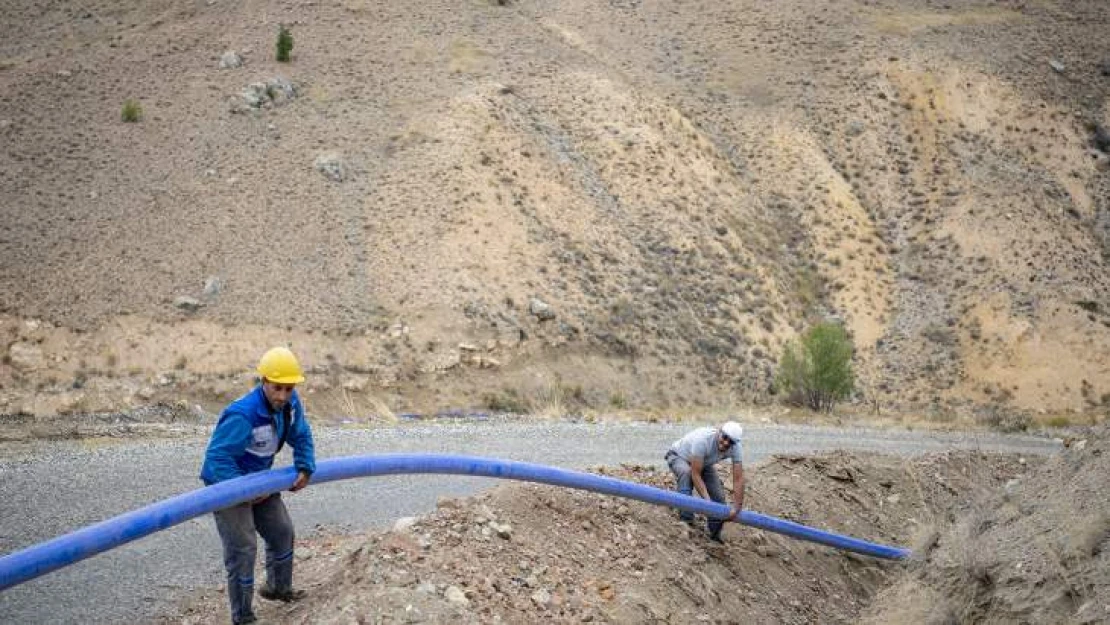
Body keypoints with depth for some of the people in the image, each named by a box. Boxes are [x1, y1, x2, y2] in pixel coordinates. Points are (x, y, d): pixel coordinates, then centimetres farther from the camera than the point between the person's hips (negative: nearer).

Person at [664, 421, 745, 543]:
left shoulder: (736, 448, -27)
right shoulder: (703, 440, -42)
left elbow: (738, 479, -28)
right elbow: (696, 474, -40)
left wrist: (736, 508, -34)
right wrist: (707, 500, -46)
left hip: (704, 463, 5)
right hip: (678, 456, -5)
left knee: (718, 497, -6)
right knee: (686, 472, -37)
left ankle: (714, 531, 19)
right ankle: (686, 520, -30)